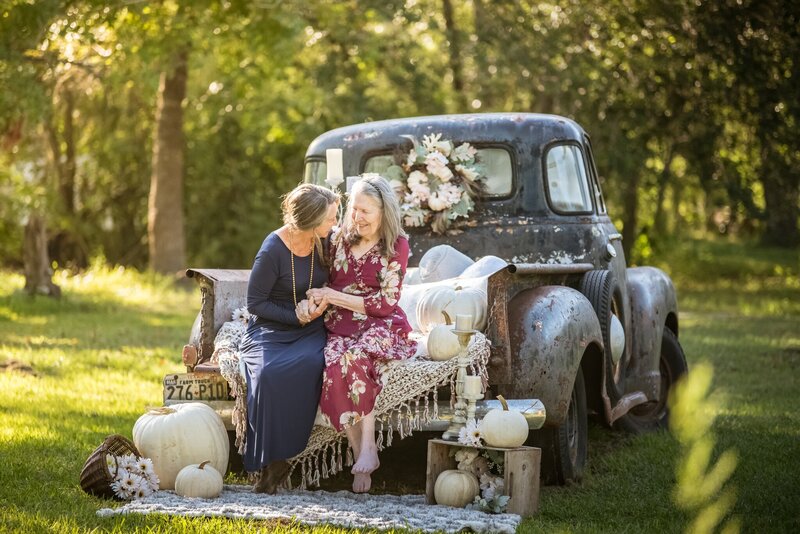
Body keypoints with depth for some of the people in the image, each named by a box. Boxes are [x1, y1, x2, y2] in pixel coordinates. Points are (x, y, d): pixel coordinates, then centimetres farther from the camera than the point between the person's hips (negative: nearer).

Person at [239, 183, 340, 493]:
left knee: (308, 363, -34)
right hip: (270, 331, -3)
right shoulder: (273, 250, -14)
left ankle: (279, 458, -27)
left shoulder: (325, 242, 2)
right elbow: (255, 303, -7)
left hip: (309, 331, 3)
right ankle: (267, 461, -23)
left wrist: (320, 302, -2)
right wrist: (297, 317, -15)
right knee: (268, 372, -37)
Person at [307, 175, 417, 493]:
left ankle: (367, 448, -32)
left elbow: (386, 303, -6)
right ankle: (362, 455, -29)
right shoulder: (339, 239, 11)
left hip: (380, 325, -3)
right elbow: (327, 285, 19)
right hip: (340, 325, 3)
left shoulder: (397, 245, -1)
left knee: (353, 359, -37)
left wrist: (335, 296, -10)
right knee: (334, 365, -32)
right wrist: (319, 302, -6)